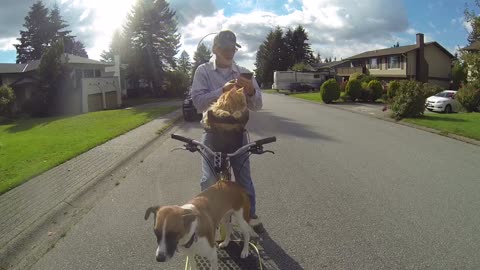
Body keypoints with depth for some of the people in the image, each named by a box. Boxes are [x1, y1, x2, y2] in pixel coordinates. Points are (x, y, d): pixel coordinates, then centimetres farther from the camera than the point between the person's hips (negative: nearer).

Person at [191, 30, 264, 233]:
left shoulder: (243, 73, 4)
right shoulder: (203, 71, -1)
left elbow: (256, 105, -2)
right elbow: (198, 101, -14)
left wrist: (251, 91, -24)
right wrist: (222, 90, -27)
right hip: (213, 132, -2)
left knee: (244, 177, 11)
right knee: (210, 181, 2)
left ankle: (251, 216, 28)